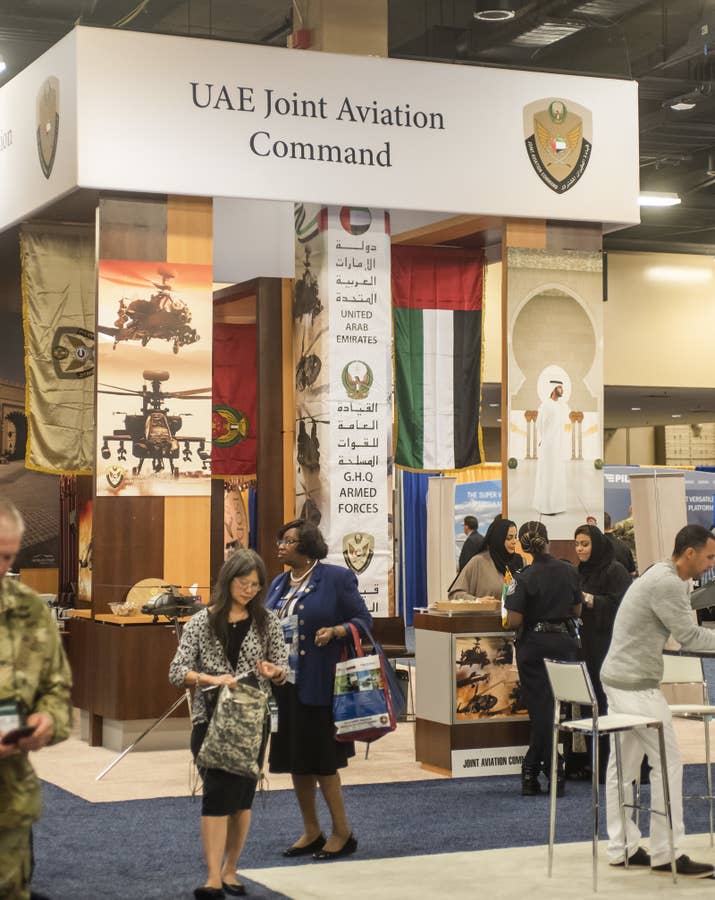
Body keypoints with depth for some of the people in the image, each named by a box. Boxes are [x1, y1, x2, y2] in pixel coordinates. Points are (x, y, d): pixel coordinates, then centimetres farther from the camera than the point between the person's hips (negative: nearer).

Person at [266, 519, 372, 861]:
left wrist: (336, 631, -22)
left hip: (318, 687, -7)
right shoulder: (279, 584, 14)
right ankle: (311, 832, 22)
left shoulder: (336, 578, -6)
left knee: (321, 761, -3)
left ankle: (342, 833, 10)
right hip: (284, 684, 7)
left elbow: (363, 619, -6)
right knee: (296, 761, 11)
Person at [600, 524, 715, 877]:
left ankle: (621, 848, 17)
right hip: (636, 685, -11)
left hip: (618, 679, 11)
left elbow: (682, 631, 18)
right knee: (668, 762, -5)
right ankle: (666, 853, 0)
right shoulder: (669, 584, -18)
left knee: (623, 765, 12)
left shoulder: (659, 576, 15)